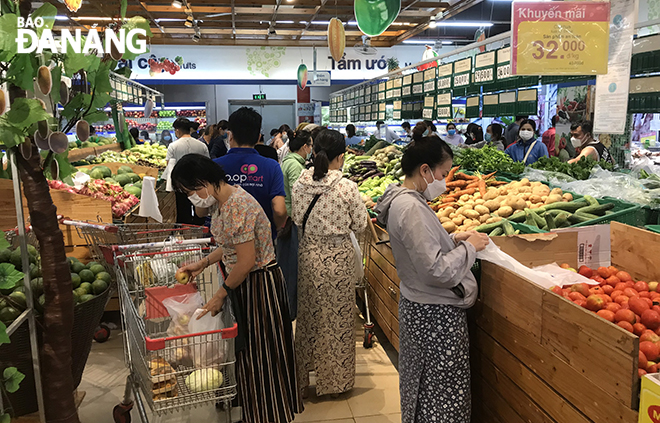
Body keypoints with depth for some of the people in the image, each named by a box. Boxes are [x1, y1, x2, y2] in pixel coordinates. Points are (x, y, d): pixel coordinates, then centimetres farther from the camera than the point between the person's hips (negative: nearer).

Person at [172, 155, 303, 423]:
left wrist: (221, 294, -13)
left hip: (259, 283, -10)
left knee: (259, 352, 7)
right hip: (244, 281, 10)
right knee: (246, 349, 21)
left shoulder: (236, 207, -27)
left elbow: (246, 261, -24)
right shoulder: (220, 202, 4)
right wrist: (203, 264, 8)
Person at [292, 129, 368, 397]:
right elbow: (360, 225, -6)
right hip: (338, 256, -3)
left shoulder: (300, 184, -6)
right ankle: (335, 378, 26)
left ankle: (305, 373, 35)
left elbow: (296, 219, 6)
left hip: (309, 254, 4)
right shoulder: (347, 187, -16)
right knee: (338, 316, 11)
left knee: (309, 313, 18)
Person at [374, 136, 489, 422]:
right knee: (443, 395, 4)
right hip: (436, 313, -10)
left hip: (417, 305, 10)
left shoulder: (402, 200, 6)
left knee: (421, 387, 24)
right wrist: (468, 248, -13)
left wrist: (453, 240, 7)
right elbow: (436, 271, -27)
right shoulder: (412, 209, -25)